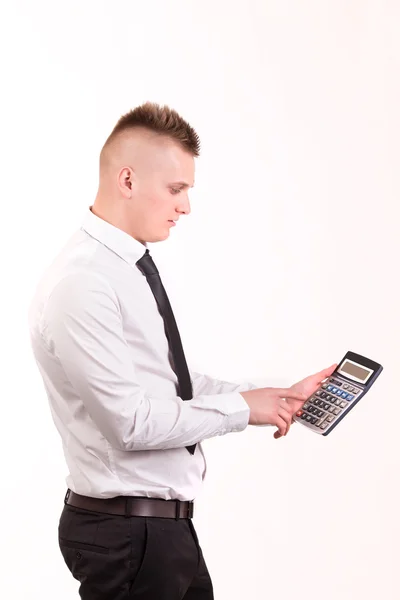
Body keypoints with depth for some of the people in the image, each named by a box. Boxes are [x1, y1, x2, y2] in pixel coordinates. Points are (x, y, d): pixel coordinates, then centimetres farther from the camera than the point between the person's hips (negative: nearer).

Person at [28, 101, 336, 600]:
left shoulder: (135, 269, 9)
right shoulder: (81, 283, -20)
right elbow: (134, 420, -23)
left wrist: (284, 398, 8)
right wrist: (242, 407, -13)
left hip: (168, 522, 9)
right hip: (127, 533, -9)